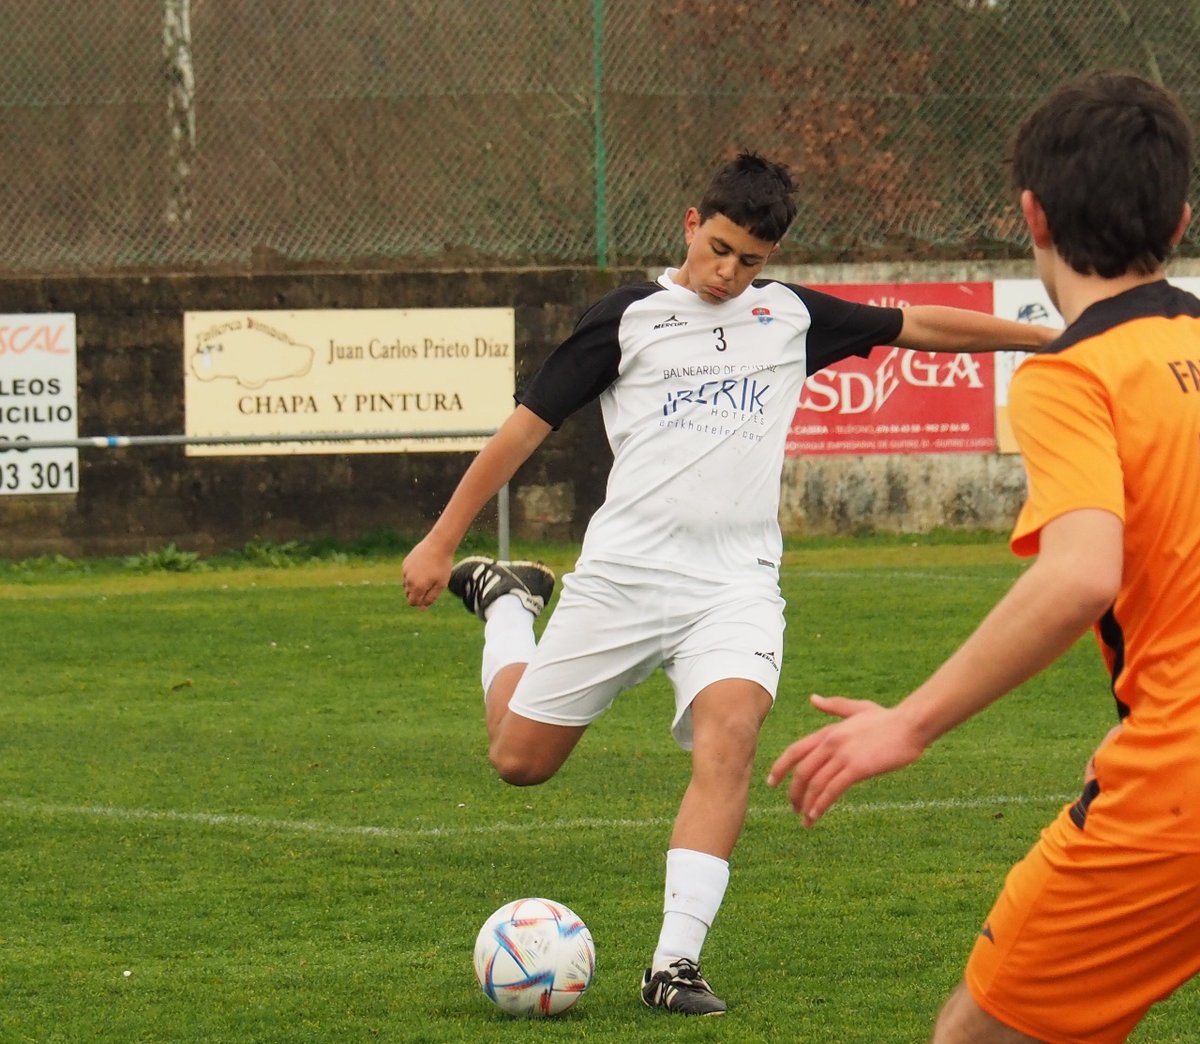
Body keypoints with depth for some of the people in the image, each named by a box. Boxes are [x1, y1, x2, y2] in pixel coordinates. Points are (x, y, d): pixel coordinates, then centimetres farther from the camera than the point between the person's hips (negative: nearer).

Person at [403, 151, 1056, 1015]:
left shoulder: (791, 317, 12)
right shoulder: (629, 317, 3)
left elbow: (919, 326, 19)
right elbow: (528, 424, 5)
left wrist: (1052, 335, 20)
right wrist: (441, 541, 4)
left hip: (736, 582, 1)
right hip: (623, 573, -1)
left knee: (730, 735, -26)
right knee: (520, 757, 5)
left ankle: (675, 963, -27)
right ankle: (507, 603, 37)